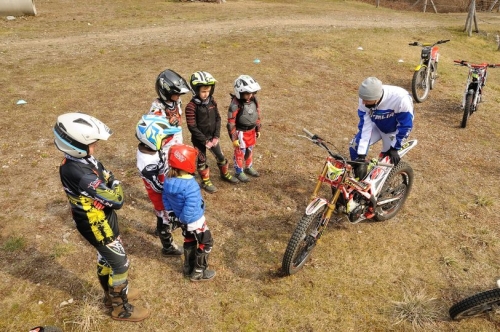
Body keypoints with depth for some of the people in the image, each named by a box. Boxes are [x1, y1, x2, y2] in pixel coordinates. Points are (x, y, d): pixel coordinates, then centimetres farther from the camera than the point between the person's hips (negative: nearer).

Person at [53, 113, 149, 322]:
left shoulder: (81, 159, -7)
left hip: (102, 220, 9)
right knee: (120, 265, 9)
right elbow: (116, 201, -32)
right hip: (98, 226, -9)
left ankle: (112, 295, 50)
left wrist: (107, 181, -18)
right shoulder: (79, 174, -36)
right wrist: (114, 185, -13)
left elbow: (105, 176, 4)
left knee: (105, 259, 26)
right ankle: (121, 308, 31)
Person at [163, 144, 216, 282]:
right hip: (194, 221, -7)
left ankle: (188, 268, 45)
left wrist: (172, 214, 15)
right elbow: (190, 210, -34)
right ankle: (198, 273, 29)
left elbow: (165, 200, 2)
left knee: (189, 241, 29)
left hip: (182, 220, 8)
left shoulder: (168, 180, -12)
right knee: (206, 243, 16)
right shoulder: (190, 185, -37)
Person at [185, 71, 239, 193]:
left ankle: (225, 174, 42)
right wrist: (205, 141, -18)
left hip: (212, 137, 5)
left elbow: (218, 118, 1)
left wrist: (216, 136, -7)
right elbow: (192, 127, -20)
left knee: (220, 156, 18)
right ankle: (205, 181, 31)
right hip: (199, 139, -5)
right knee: (202, 161, 11)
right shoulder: (191, 106, -21)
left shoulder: (212, 101, -3)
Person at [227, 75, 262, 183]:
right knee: (240, 153, 9)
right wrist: (234, 138, -17)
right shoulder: (235, 104, -24)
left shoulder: (254, 100, -4)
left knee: (250, 150, 22)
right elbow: (231, 123, -20)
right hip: (241, 132, -6)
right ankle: (239, 172, 27)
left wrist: (258, 129, 14)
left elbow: (257, 115, 9)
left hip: (251, 131, 6)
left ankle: (249, 167, 44)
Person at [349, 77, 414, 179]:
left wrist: (394, 147, -19)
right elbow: (364, 126, -27)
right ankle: (358, 177, 10)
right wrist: (361, 157, -31)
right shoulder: (365, 99, -30)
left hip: (394, 130, -2)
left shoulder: (401, 98, -41)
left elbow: (405, 126, -26)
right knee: (355, 146, -10)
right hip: (376, 125, 3)